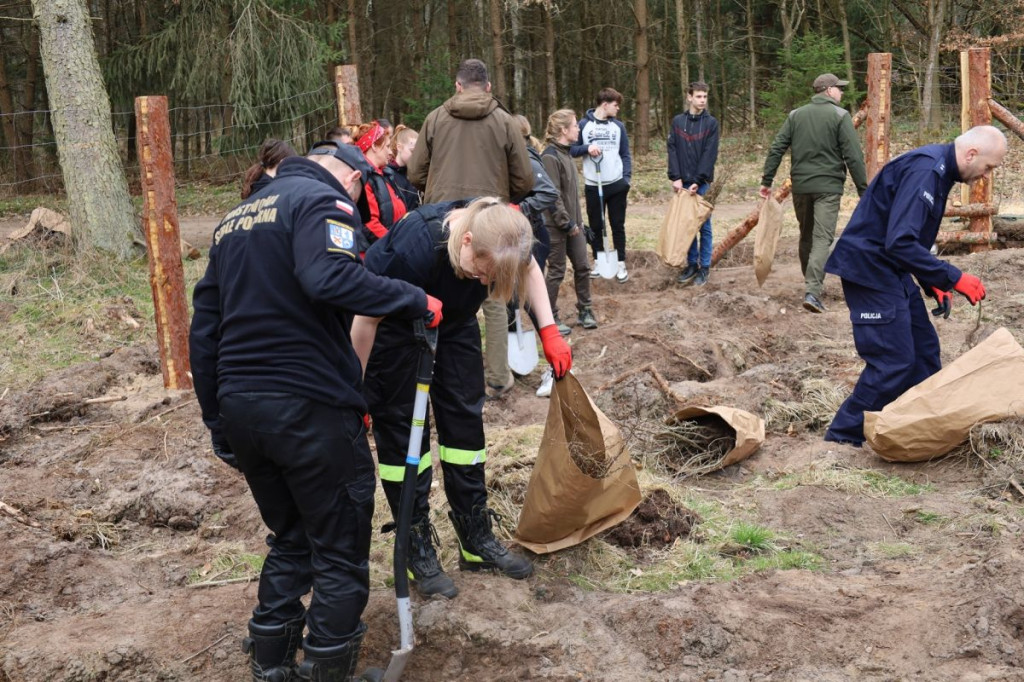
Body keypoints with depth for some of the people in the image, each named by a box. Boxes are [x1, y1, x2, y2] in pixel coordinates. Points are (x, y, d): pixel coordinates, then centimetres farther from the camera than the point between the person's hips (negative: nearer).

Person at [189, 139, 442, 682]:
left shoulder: (234, 219, 20)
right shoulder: (323, 200, -5)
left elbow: (203, 332, 19)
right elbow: (330, 278, -27)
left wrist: (216, 422, 22)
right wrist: (416, 301, -16)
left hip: (238, 408, 8)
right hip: (309, 407, -8)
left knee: (290, 540, 23)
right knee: (340, 554, 6)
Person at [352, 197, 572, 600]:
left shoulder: (498, 232, -27)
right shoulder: (416, 246, -41)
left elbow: (528, 267, -1)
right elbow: (367, 320, -27)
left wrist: (549, 332, -9)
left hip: (453, 320, 5)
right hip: (394, 325, -5)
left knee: (465, 418, 6)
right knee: (401, 427, -3)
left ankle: (477, 540, 16)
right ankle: (418, 551, 8)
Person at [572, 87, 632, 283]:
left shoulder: (618, 126, 7)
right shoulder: (584, 125, 0)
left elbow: (625, 154, 8)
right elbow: (572, 150, 1)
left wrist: (628, 177, -4)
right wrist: (587, 148, -18)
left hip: (616, 184, 1)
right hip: (593, 185, -1)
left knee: (618, 225, 5)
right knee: (596, 225, 8)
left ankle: (621, 264, 12)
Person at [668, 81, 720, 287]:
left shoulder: (711, 123, -1)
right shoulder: (677, 121, 6)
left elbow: (710, 154, -7)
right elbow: (672, 150, 2)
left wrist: (698, 181, -14)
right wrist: (675, 177, -8)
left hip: (702, 183, -2)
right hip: (683, 182, 2)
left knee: (703, 225, 3)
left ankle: (704, 267, 9)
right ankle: (692, 263, 17)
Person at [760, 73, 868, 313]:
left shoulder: (796, 115, 10)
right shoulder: (840, 116, -4)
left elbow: (776, 149, 5)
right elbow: (853, 156, -9)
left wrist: (767, 181, 9)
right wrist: (863, 189, -5)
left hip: (800, 186, 5)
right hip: (828, 187, -5)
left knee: (805, 237, 18)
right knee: (822, 239, -8)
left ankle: (811, 284, 30)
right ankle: (812, 291, -20)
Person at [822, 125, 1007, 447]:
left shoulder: (938, 168, 11)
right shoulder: (925, 170, -22)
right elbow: (900, 243, -31)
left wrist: (934, 284, 13)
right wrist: (953, 278, -25)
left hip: (892, 271, 11)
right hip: (869, 268, -11)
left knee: (924, 347, 14)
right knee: (894, 361, -8)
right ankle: (843, 437, 3)